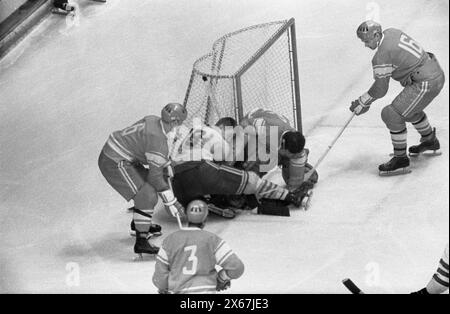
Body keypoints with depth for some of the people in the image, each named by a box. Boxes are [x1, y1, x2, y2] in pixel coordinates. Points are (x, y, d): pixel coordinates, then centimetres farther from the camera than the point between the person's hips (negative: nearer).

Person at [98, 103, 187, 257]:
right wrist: (171, 202, -16)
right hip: (115, 164, -10)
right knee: (147, 196, -13)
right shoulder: (157, 140, -23)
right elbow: (155, 176, -21)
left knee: (147, 185, 24)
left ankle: (140, 223, 42)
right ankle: (141, 242, -8)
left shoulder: (153, 121, 4)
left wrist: (166, 164, 35)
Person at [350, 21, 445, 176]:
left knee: (392, 114, -9)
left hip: (426, 84, -11)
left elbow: (380, 90, -11)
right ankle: (430, 142, 52)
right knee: (410, 108, 32)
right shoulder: (391, 32, 6)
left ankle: (401, 159, -1)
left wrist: (361, 103, 3)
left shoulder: (381, 56, -19)